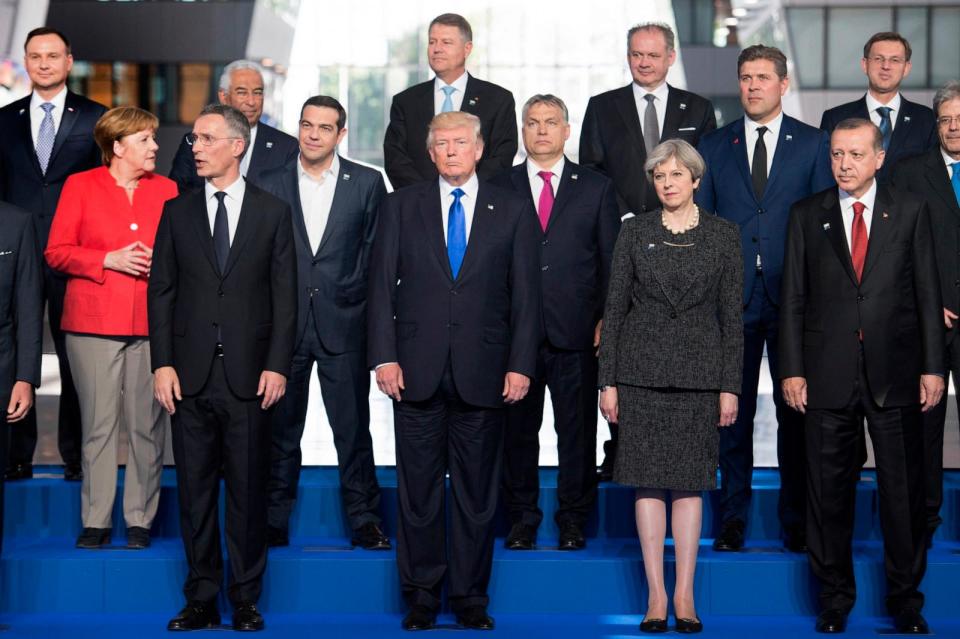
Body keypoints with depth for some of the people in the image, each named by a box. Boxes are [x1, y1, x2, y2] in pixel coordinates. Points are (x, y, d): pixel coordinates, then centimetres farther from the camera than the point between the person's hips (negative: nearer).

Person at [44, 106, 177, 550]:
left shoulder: (166, 190, 13)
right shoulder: (80, 186, 5)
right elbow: (56, 252, 1)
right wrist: (110, 259, -11)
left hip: (153, 323, 2)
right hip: (95, 323, -2)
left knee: (147, 425, 0)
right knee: (98, 425, 0)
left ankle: (140, 519, 9)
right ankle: (95, 520, 7)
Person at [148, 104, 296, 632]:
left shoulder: (272, 212, 5)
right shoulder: (177, 212, 9)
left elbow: (285, 295, 3)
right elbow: (161, 291, 7)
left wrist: (277, 365, -6)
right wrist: (162, 364, -2)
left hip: (249, 375, -2)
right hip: (191, 375, 2)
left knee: (248, 490, 2)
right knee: (195, 490, 5)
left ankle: (245, 601, 11)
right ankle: (201, 601, 13)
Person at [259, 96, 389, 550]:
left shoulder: (367, 183, 3)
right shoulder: (271, 185, 6)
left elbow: (377, 251, 4)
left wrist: (356, 294, -2)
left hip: (343, 323, -1)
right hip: (285, 323, 1)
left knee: (353, 427, 1)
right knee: (281, 428, 7)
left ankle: (363, 519, 10)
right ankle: (274, 521, 16)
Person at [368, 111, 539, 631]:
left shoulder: (513, 211, 7)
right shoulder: (401, 207, 8)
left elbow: (525, 294, 4)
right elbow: (381, 286, 4)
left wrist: (520, 365, -3)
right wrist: (383, 357, -5)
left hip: (482, 373, 0)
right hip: (416, 371, 0)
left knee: (477, 490, 5)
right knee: (418, 489, 4)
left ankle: (470, 596, 15)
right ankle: (421, 595, 14)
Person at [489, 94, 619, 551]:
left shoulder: (596, 188, 9)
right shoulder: (498, 189, 9)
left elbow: (612, 260, 8)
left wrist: (606, 320, 0)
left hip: (577, 333, 0)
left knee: (578, 430, 4)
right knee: (517, 428, 5)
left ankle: (573, 519, 15)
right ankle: (522, 517, 17)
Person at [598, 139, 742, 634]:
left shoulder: (722, 235, 2)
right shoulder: (635, 232, 3)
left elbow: (732, 314, 2)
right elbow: (614, 307, 3)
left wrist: (730, 385, -3)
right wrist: (608, 380, -2)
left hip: (699, 370, 0)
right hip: (642, 368, 0)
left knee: (690, 482, 3)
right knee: (649, 481, 1)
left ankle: (685, 594, 8)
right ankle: (656, 594, 6)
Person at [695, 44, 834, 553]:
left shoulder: (814, 144, 5)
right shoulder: (714, 146, 9)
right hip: (732, 297, 1)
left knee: (795, 409, 4)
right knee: (734, 410, 5)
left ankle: (796, 518, 13)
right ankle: (733, 515, 13)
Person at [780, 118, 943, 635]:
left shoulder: (910, 211, 5)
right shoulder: (807, 215, 6)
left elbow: (927, 293, 4)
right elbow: (793, 298, 6)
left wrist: (933, 367, 0)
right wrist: (791, 370, 0)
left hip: (894, 374, 0)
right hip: (828, 375, 1)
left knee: (903, 490, 4)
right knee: (829, 490, 6)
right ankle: (835, 596, 18)